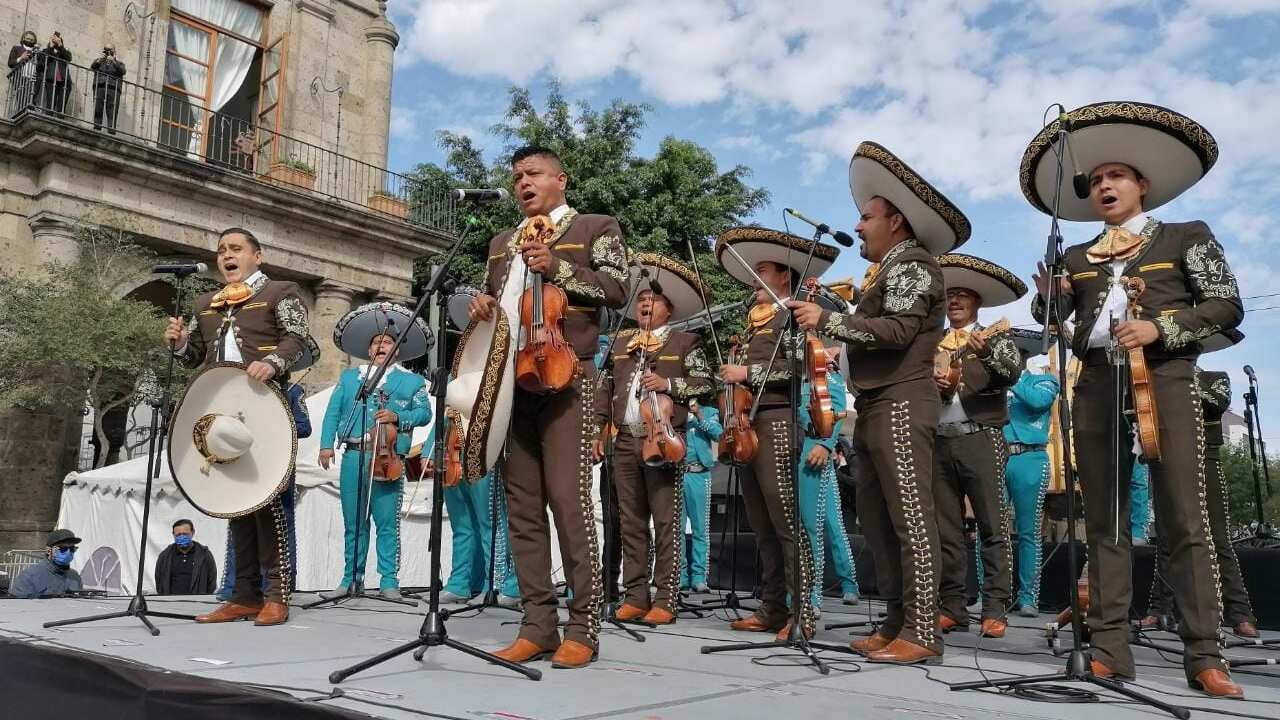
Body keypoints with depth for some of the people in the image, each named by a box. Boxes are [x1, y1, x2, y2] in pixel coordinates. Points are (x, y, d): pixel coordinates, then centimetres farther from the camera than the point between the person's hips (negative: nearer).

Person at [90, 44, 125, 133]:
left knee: (112, 113, -12)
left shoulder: (119, 62, 17)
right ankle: (96, 129, -6)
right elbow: (91, 68, 4)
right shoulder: (99, 60, 22)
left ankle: (111, 131, -17)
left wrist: (114, 62, -14)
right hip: (99, 88, 2)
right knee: (97, 110, -6)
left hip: (113, 89, -2)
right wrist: (99, 61, -11)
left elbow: (123, 71, -3)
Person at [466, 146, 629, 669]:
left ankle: (583, 629, -3)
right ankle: (537, 627, 10)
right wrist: (481, 306, 5)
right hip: (509, 381, 6)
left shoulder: (595, 227, 9)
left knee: (569, 499, -11)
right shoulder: (502, 243, 25)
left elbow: (618, 289, -4)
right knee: (522, 505, 4)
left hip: (564, 377, -6)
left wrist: (556, 268, -13)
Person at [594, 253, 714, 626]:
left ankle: (665, 599, 1)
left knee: (666, 521, -4)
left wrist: (668, 383, -11)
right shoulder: (621, 341, 19)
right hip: (625, 441, 4)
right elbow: (605, 389, 18)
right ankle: (635, 596, 13)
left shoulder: (685, 340, 7)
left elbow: (704, 383, 1)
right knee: (631, 521, 6)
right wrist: (599, 430, 10)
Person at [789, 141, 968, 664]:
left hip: (901, 405, -10)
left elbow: (897, 330, -17)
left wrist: (826, 320, -14)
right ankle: (897, 623, 14)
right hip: (876, 408, 10)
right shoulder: (890, 271, 26)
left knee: (910, 516, -10)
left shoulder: (912, 265, -3)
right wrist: (823, 316, 13)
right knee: (876, 518, 9)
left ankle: (922, 633, -7)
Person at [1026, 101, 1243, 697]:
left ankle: (1204, 656, -4)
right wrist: (1047, 296, -10)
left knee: (1184, 519, -7)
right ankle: (1110, 646, 3)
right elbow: (1052, 319, 12)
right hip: (1096, 384, 3)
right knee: (1104, 519, 1)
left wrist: (1160, 329, -12)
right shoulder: (1077, 257, 19)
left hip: (1164, 379, -3)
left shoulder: (1186, 237, 11)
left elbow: (1227, 306, 3)